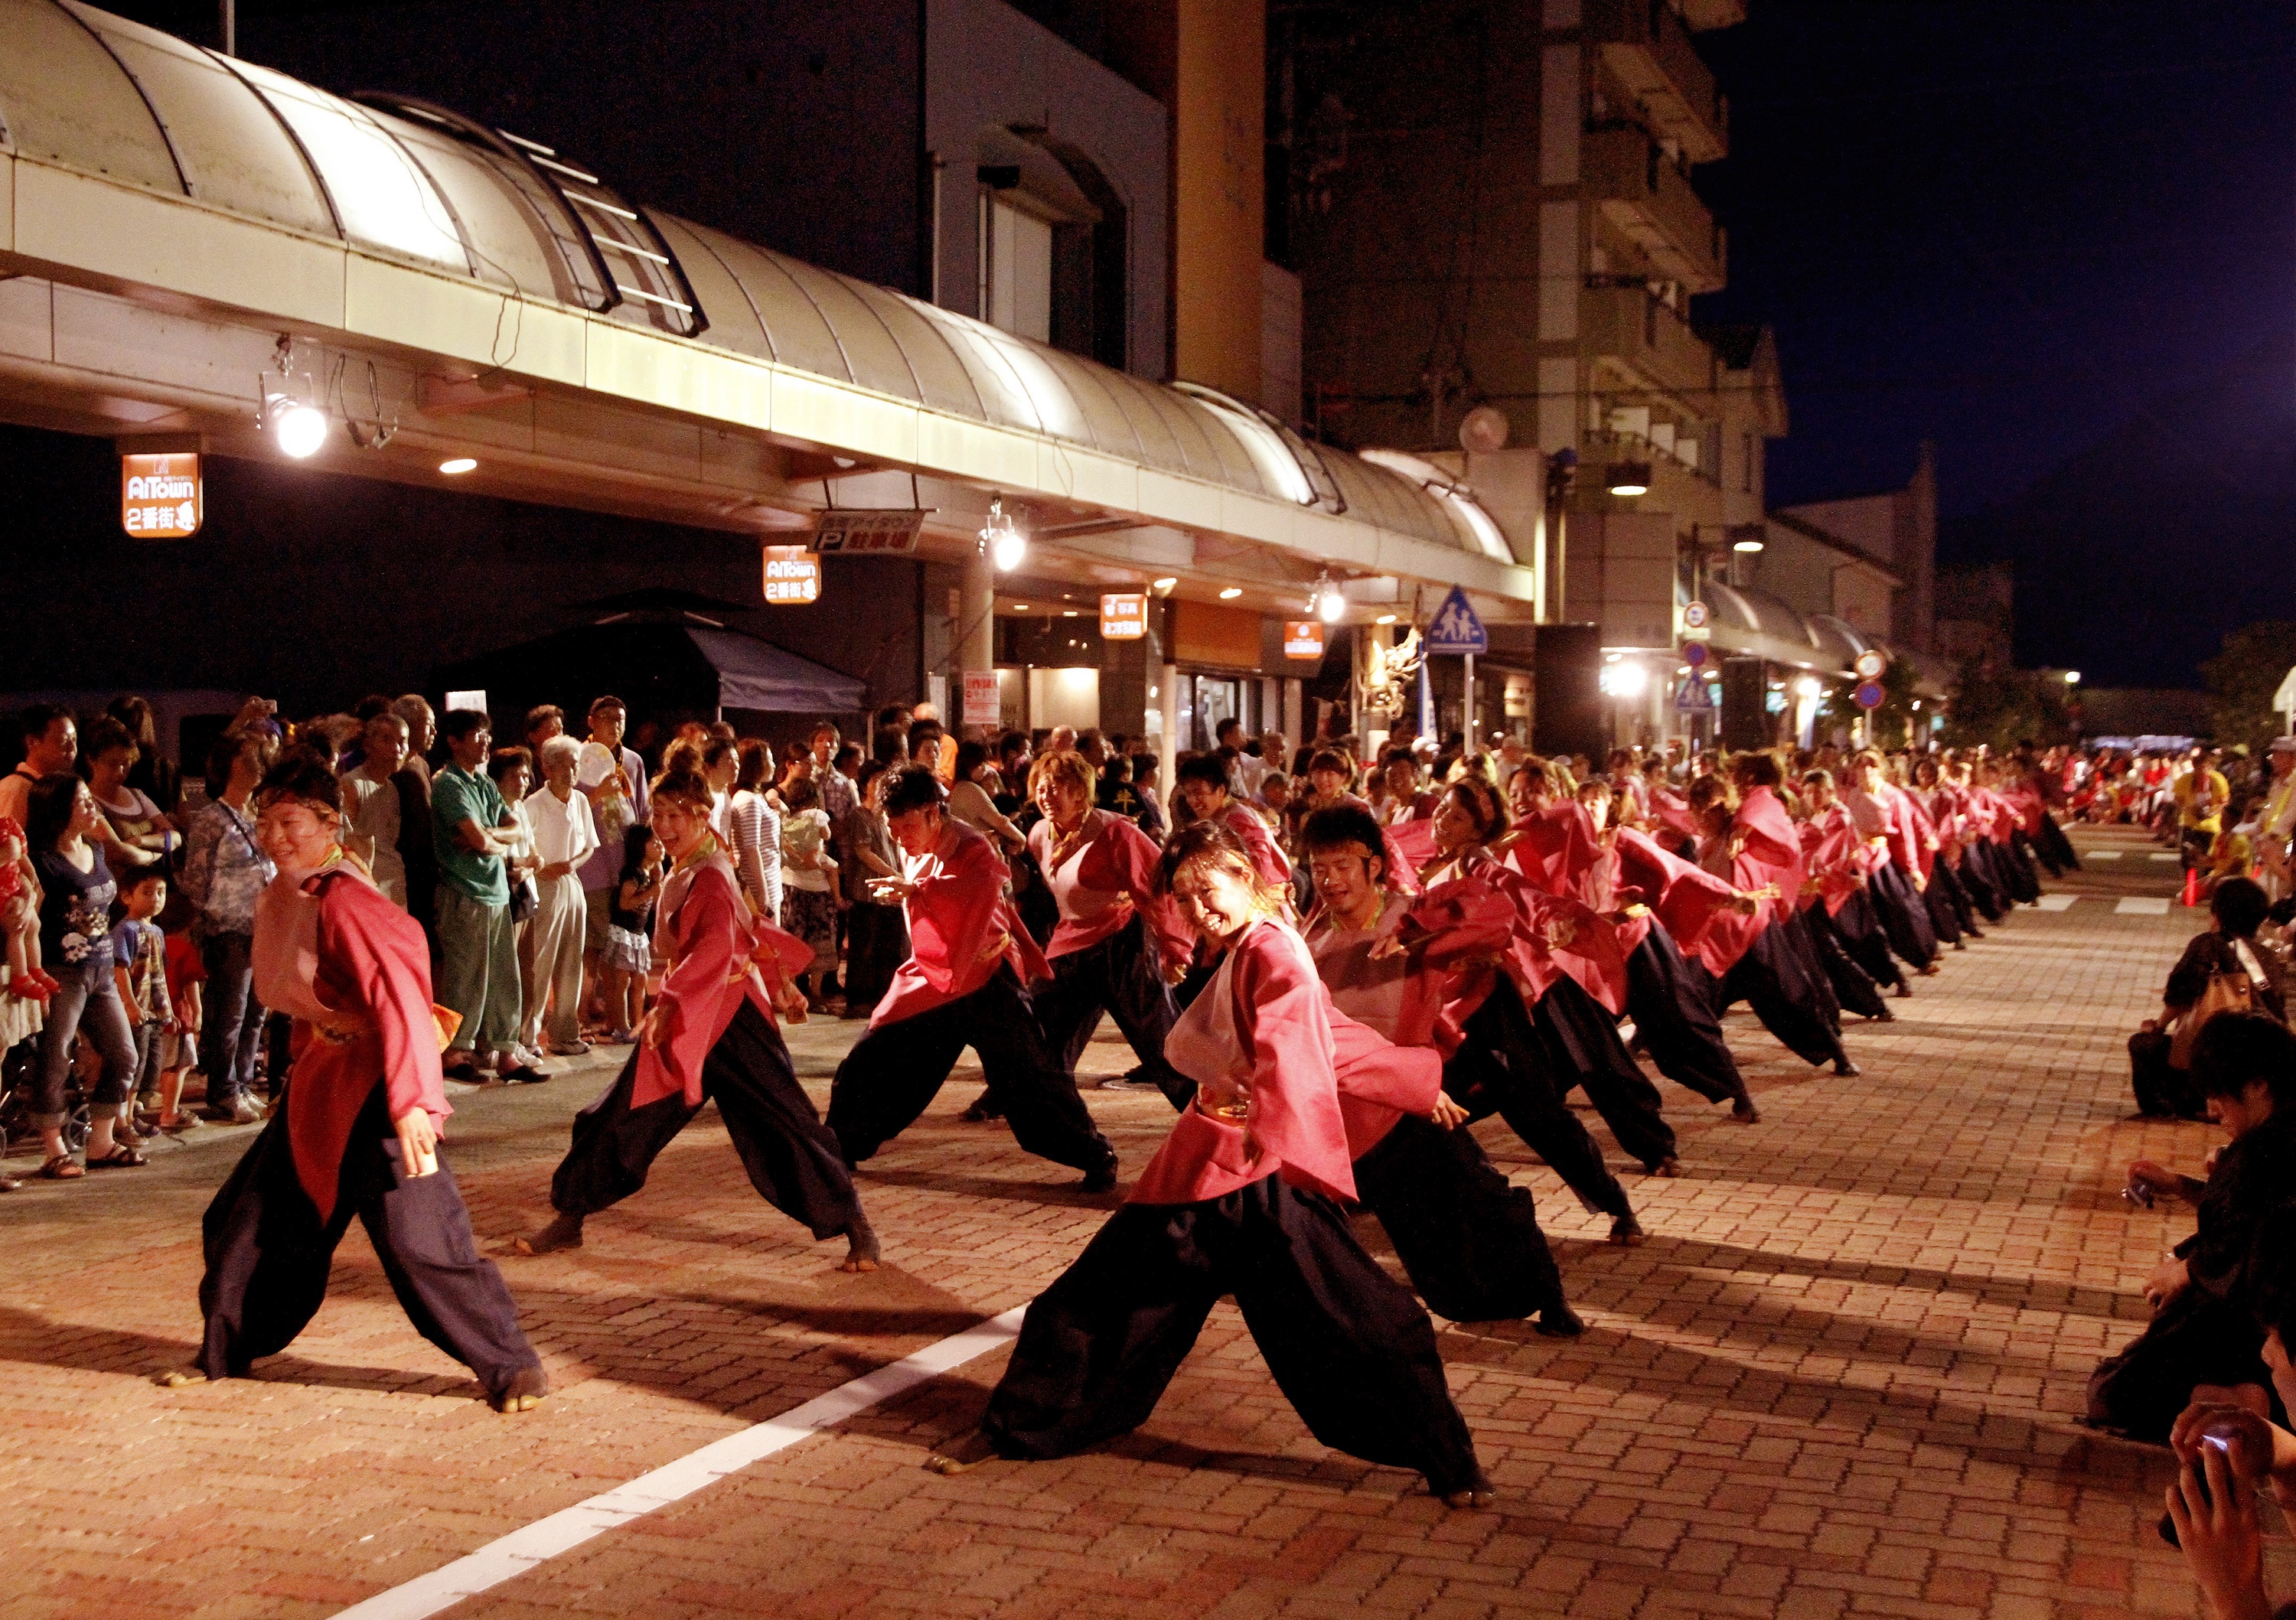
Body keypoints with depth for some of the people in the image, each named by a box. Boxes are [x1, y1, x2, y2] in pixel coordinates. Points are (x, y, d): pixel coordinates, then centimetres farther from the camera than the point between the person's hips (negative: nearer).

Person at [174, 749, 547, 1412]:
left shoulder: (342, 899, -22)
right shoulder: (282, 897, 4)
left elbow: (399, 992, -30)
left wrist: (412, 1101, -37)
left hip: (374, 1084, -9)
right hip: (318, 1076, 9)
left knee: (418, 1239, -14)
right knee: (246, 1218, 16)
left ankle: (512, 1365, -4)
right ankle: (226, 1353, 36)